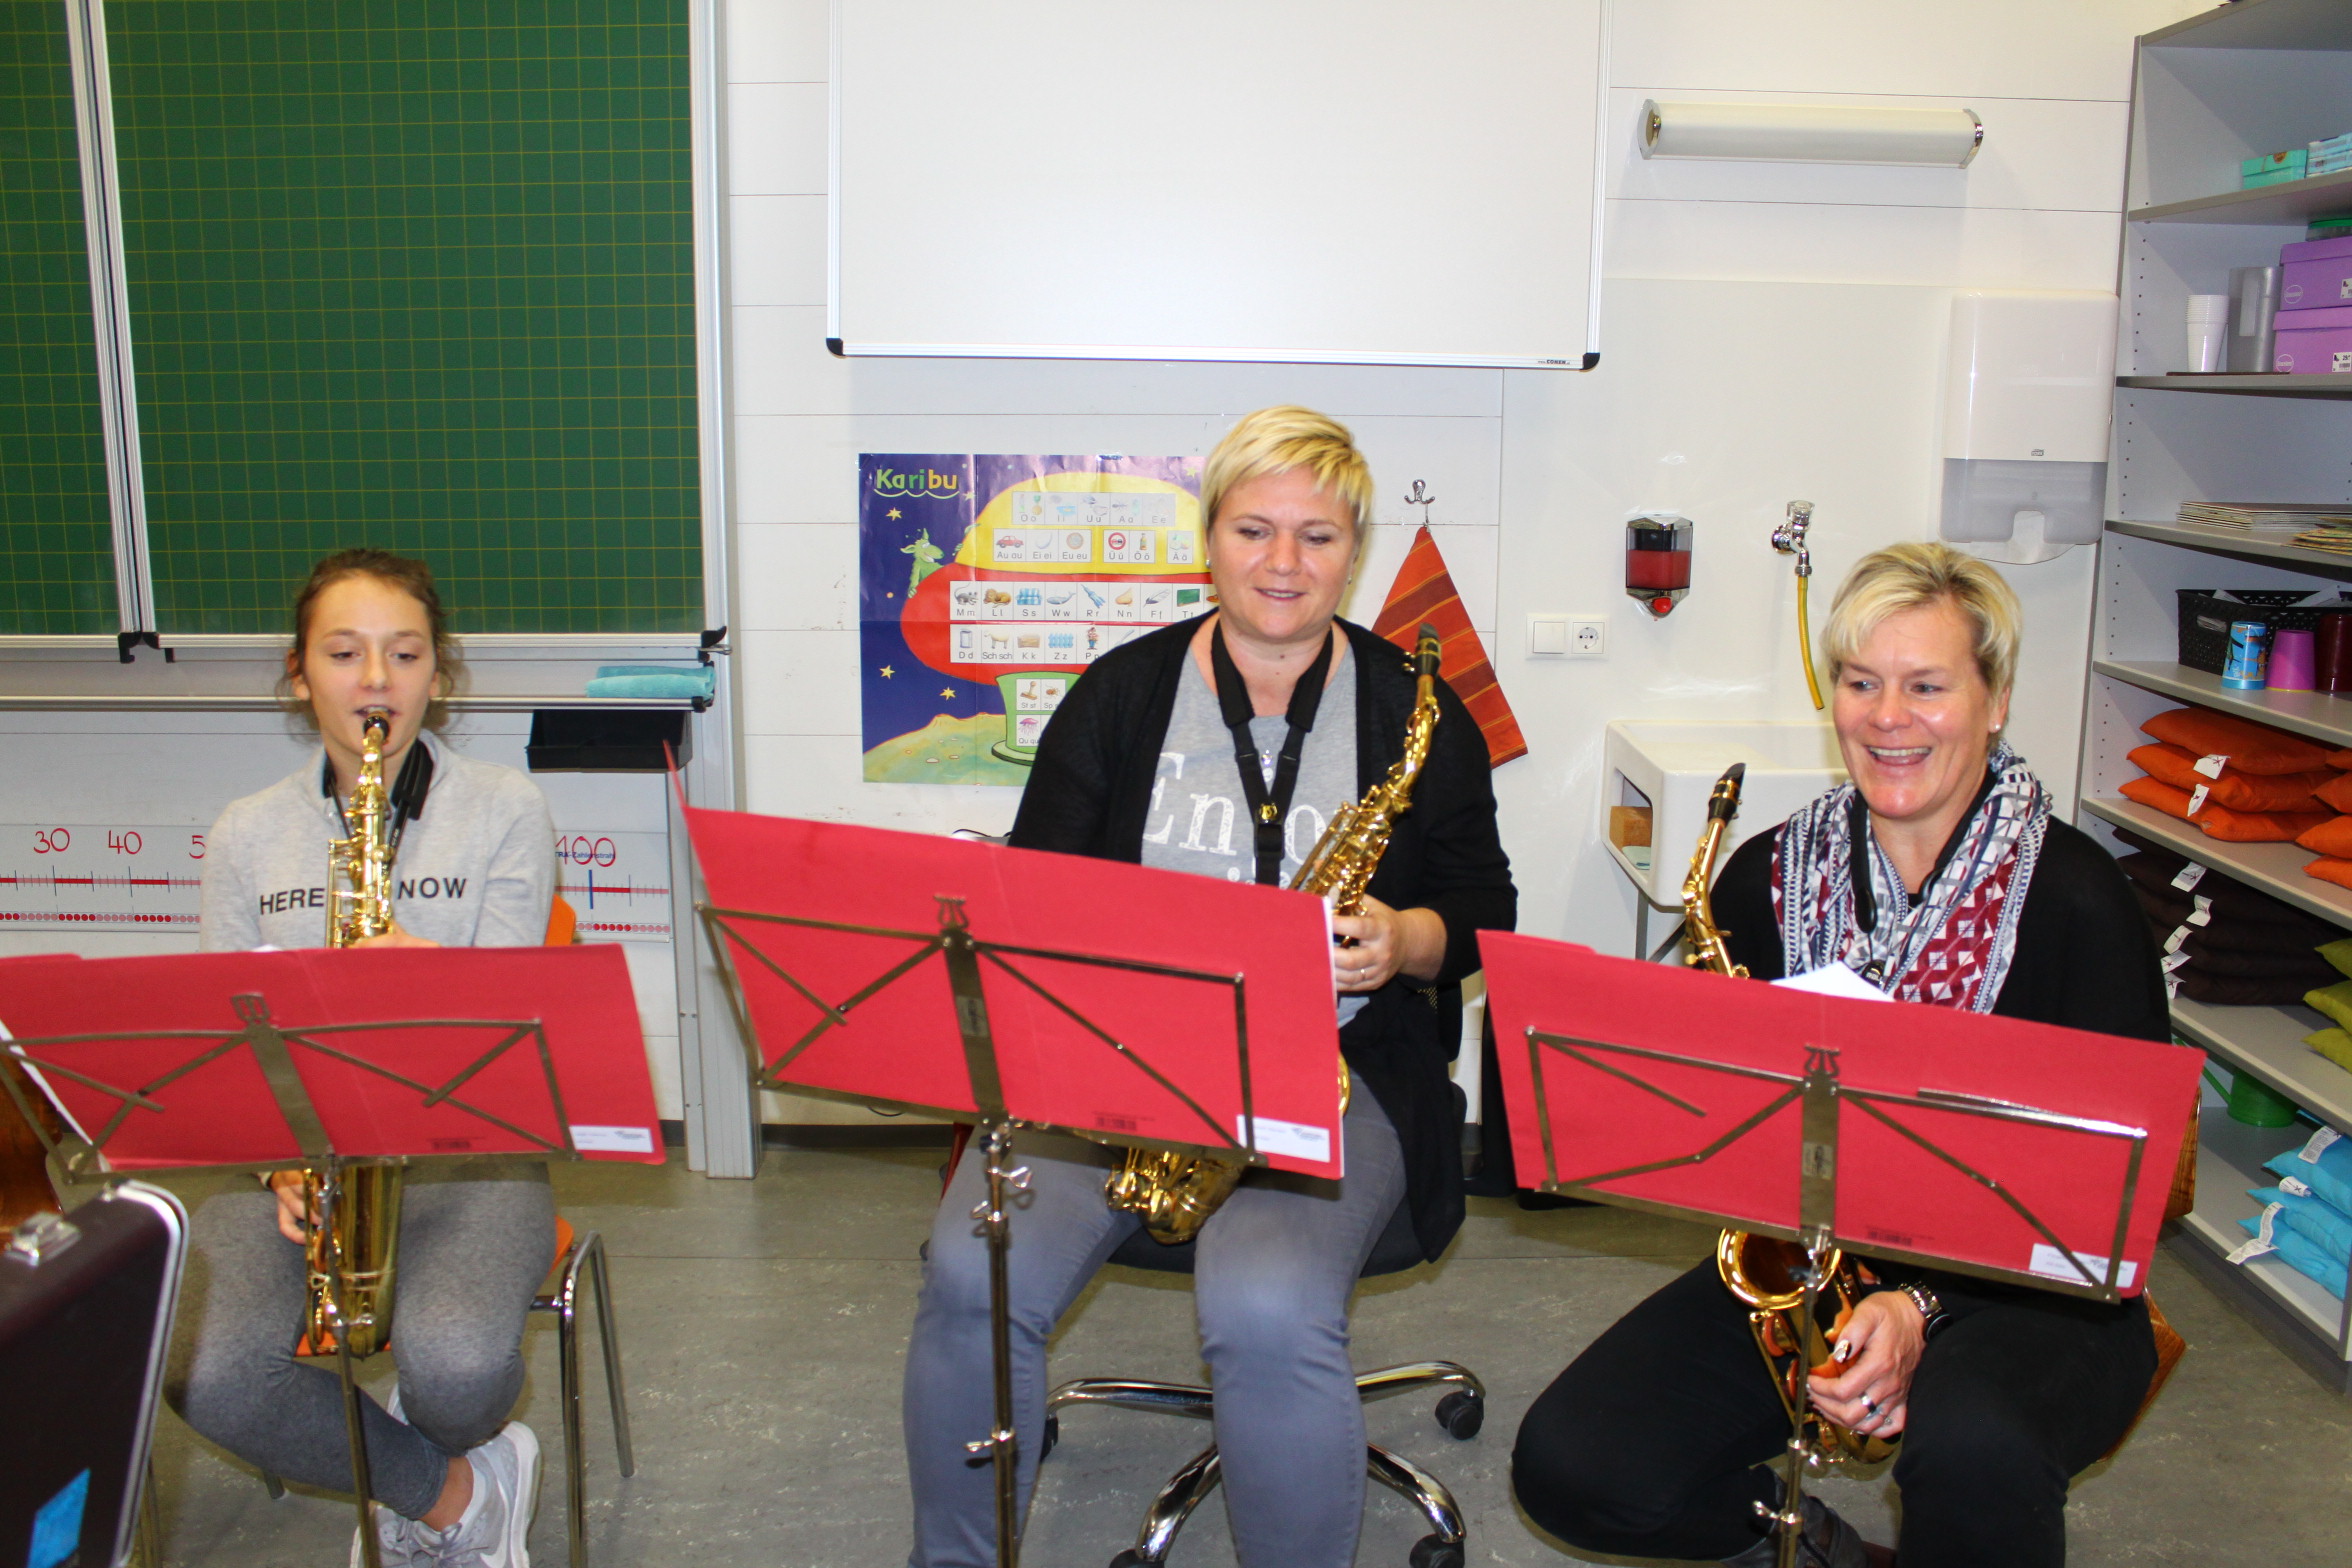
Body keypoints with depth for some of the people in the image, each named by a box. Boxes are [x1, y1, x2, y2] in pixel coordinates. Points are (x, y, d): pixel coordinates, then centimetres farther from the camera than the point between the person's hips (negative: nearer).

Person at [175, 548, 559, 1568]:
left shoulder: (505, 810, 2)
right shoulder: (245, 836, 10)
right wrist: (277, 1152, -12)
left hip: (464, 1141, -2)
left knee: (458, 1369, -30)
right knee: (208, 1376, -25)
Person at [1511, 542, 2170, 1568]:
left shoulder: (2074, 901, -11)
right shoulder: (1770, 878, 1)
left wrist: (1923, 1306, -24)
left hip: (2024, 1296, -3)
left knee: (1970, 1446, -37)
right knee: (1566, 1467, -12)